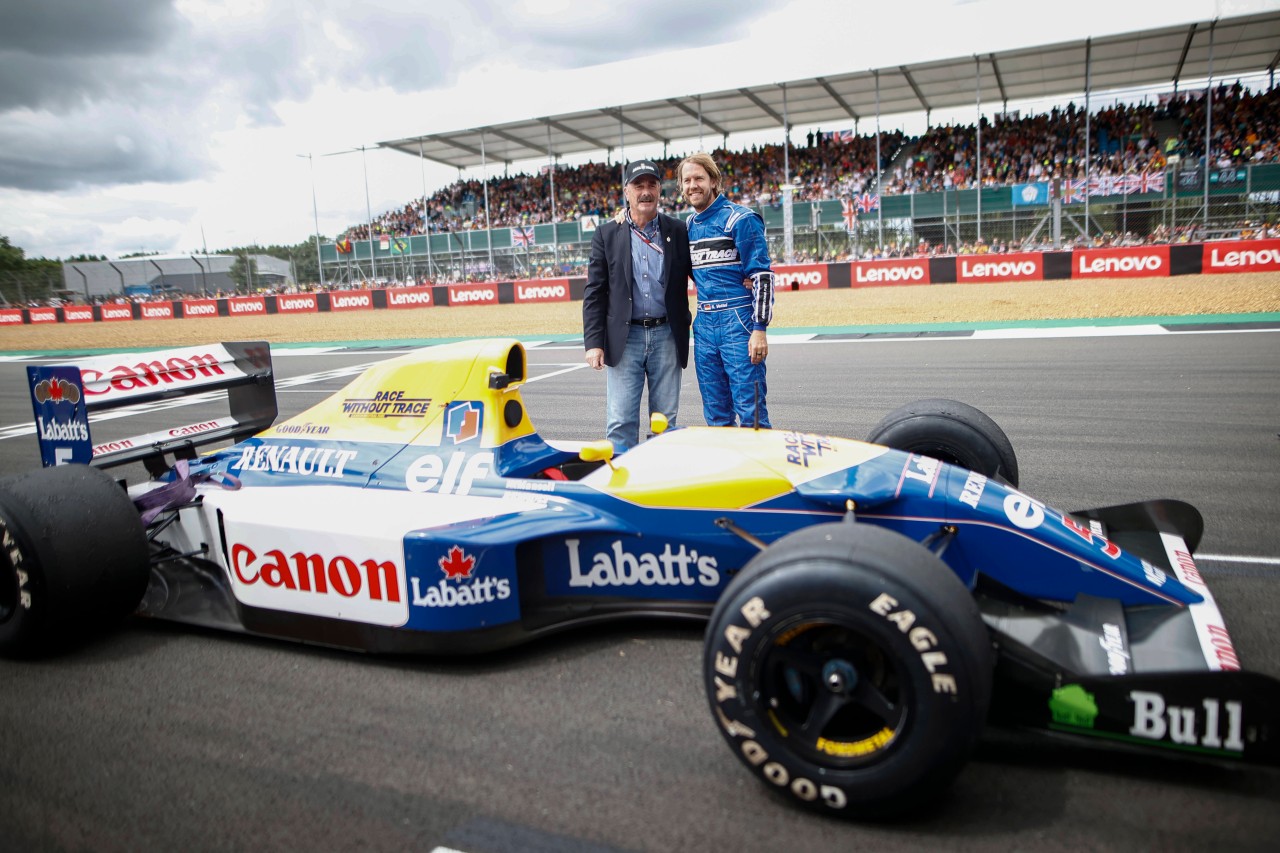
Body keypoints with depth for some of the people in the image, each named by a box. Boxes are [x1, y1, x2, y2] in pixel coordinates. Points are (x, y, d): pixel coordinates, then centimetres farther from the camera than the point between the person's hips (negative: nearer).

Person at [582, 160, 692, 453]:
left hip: (666, 336, 1)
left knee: (666, 419, 8)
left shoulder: (678, 231, 6)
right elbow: (594, 292, 3)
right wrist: (593, 342, -5)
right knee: (620, 422, -3)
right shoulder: (606, 234, 4)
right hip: (624, 338, -1)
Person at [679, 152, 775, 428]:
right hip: (704, 325, 7)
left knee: (750, 411, -6)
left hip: (739, 324, -6)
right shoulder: (688, 225, 13)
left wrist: (760, 329, -16)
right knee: (716, 415, 11)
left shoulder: (740, 218, -6)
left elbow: (762, 275, -11)